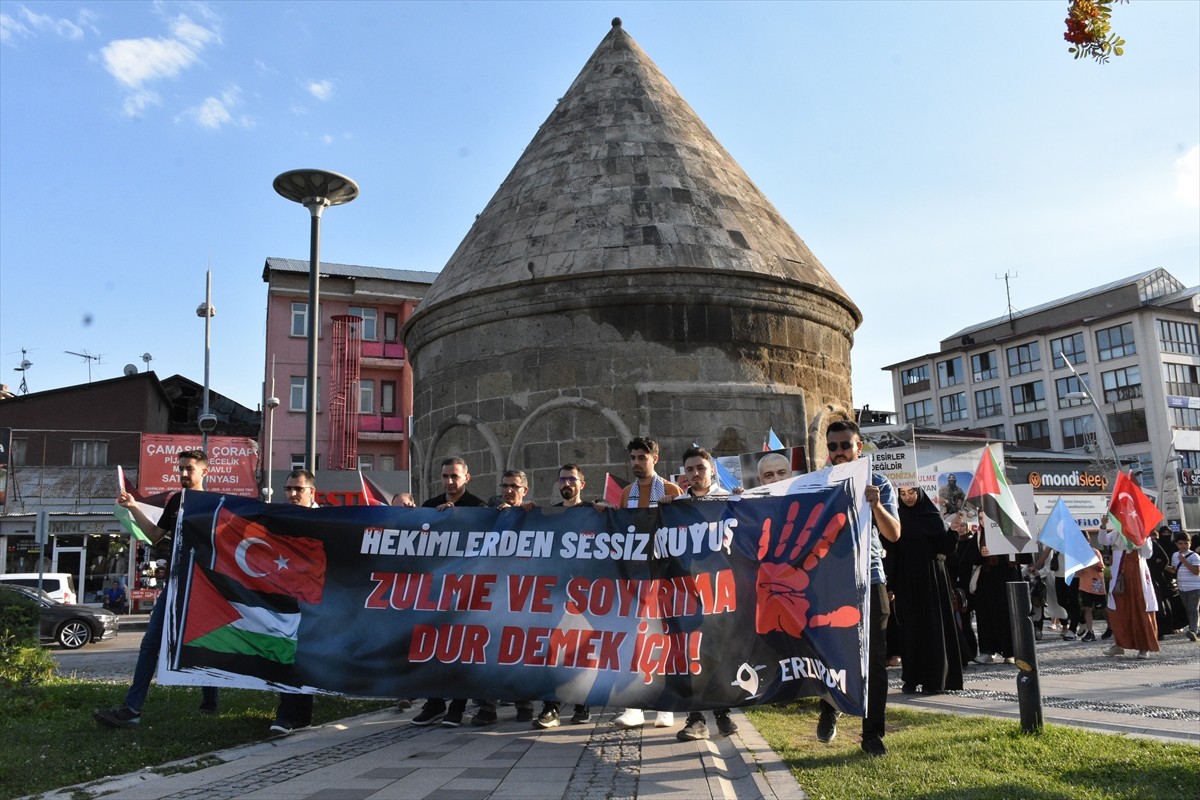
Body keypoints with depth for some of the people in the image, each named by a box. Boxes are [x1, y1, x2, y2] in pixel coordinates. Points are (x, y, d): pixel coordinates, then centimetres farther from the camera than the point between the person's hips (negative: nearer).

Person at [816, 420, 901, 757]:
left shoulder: (878, 483, 2)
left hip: (869, 579, 0)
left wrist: (876, 505, -23)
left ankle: (873, 734, 12)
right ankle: (829, 710, 32)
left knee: (874, 658, 2)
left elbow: (894, 534, -6)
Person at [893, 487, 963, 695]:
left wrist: (952, 532, -22)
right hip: (906, 580, 1)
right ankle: (911, 678, 9)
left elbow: (943, 547, -4)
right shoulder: (897, 518, 4)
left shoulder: (932, 516, 2)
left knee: (933, 627, 0)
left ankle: (934, 679, 6)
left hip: (930, 578, -1)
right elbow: (889, 548, 2)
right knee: (910, 628, 3)